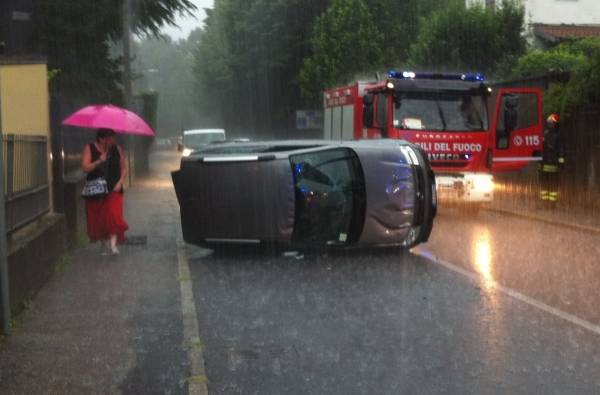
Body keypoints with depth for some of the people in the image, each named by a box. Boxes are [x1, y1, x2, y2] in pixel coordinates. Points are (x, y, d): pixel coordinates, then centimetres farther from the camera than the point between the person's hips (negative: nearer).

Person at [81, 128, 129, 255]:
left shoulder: (117, 149, 4)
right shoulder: (90, 148, -1)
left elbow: (124, 168, 8)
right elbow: (85, 167, -9)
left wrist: (120, 182, -7)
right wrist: (98, 162, -24)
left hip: (113, 190, 0)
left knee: (114, 216, -17)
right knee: (98, 219, 6)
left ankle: (113, 244, -19)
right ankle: (104, 244, 22)